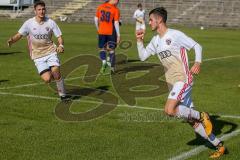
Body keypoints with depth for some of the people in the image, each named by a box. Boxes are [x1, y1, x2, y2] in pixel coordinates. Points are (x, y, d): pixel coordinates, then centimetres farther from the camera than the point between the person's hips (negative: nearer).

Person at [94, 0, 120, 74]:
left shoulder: (100, 7, 3)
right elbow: (116, 23, -11)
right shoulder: (116, 10, -8)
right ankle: (112, 67, 12)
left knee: (102, 48, 14)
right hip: (111, 32, -2)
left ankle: (104, 61, -10)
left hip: (101, 32, 2)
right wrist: (118, 35, -5)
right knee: (111, 49, 10)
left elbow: (96, 19, 5)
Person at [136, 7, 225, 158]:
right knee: (191, 120, 6)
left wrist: (198, 63, -23)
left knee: (169, 110, -26)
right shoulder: (155, 40, 14)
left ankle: (202, 116, -6)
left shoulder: (175, 34, -9)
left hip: (183, 79, -8)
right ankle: (219, 146, 16)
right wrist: (140, 41, 3)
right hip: (172, 83, 8)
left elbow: (197, 46, -8)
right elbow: (143, 56, 16)